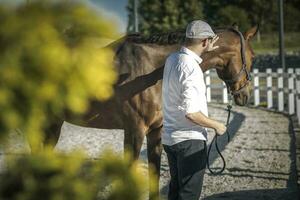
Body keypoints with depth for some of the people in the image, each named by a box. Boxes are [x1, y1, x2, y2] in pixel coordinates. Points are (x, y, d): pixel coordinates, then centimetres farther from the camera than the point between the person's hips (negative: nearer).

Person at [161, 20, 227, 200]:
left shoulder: (172, 59, 4)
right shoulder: (191, 69, -23)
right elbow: (191, 113, -27)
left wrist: (204, 53, 33)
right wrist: (216, 125, -13)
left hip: (169, 137, 9)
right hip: (190, 139, -9)